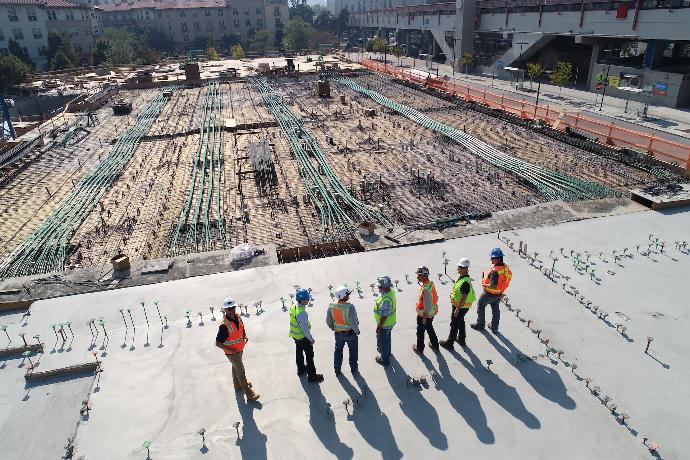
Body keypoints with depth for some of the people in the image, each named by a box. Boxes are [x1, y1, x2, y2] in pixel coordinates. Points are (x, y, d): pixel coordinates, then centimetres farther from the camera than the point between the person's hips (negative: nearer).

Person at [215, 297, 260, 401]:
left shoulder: (237, 317, -10)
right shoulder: (224, 325, -33)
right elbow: (218, 343, -28)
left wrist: (245, 336, -5)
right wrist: (230, 350, -28)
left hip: (240, 349, 7)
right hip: (232, 353, -7)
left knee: (236, 367, 28)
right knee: (241, 372, 5)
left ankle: (238, 385, 51)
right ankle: (249, 394, 18)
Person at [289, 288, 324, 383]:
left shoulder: (293, 307, -7)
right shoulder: (302, 313, -34)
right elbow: (305, 329, -28)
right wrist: (311, 339, -15)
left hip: (295, 335, 8)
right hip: (303, 337, -8)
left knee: (299, 353, 27)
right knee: (310, 355, 8)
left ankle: (301, 369, 48)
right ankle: (312, 376, 19)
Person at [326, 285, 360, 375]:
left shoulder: (331, 306, -15)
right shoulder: (350, 307, -30)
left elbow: (328, 321, -4)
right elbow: (354, 322, -29)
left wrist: (333, 328, 15)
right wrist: (357, 331, -10)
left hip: (338, 333, 3)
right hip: (351, 333, -3)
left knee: (338, 350, 25)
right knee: (353, 351, 21)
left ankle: (337, 370, 38)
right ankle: (354, 369, 37)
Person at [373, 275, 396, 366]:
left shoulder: (386, 300, -39)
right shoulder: (391, 291, -10)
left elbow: (384, 316, -32)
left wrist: (378, 327, -20)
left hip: (385, 324, -9)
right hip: (390, 322, 9)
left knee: (382, 341, 15)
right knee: (387, 338, 31)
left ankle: (385, 360, 35)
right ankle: (387, 352, 56)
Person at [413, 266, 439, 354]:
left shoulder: (425, 289, -33)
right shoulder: (431, 283, -6)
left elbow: (427, 305, -29)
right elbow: (435, 297, 8)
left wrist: (424, 317, -18)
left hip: (424, 314, -8)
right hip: (432, 312, 8)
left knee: (420, 332, 14)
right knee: (430, 329, 27)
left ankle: (419, 349, 32)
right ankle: (435, 345, 43)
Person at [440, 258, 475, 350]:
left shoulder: (465, 282, -31)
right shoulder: (461, 276, 0)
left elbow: (463, 297, -30)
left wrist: (457, 309, -25)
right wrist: (453, 299, 23)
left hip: (461, 307, -10)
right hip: (457, 304, 10)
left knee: (454, 324, 5)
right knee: (461, 322, 24)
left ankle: (449, 343, 19)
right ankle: (461, 339, 42)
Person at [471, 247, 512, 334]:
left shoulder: (495, 271, -35)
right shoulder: (505, 267, -8)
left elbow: (493, 286, -36)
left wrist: (484, 285, -19)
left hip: (490, 293, -8)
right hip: (499, 293, 8)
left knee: (480, 306, 17)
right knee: (495, 309, 24)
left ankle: (480, 325, 32)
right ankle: (494, 328, 37)